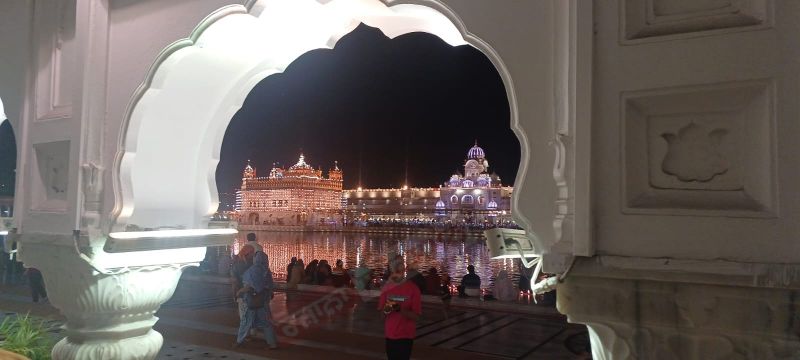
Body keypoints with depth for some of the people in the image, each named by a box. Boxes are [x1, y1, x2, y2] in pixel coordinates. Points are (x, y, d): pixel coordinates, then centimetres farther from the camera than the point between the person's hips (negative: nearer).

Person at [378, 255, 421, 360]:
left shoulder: (413, 289, -10)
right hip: (389, 334, 4)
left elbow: (416, 316, -12)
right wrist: (385, 310, -15)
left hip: (405, 335, -4)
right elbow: (380, 310, 7)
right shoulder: (387, 288, 2)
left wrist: (400, 310, -27)